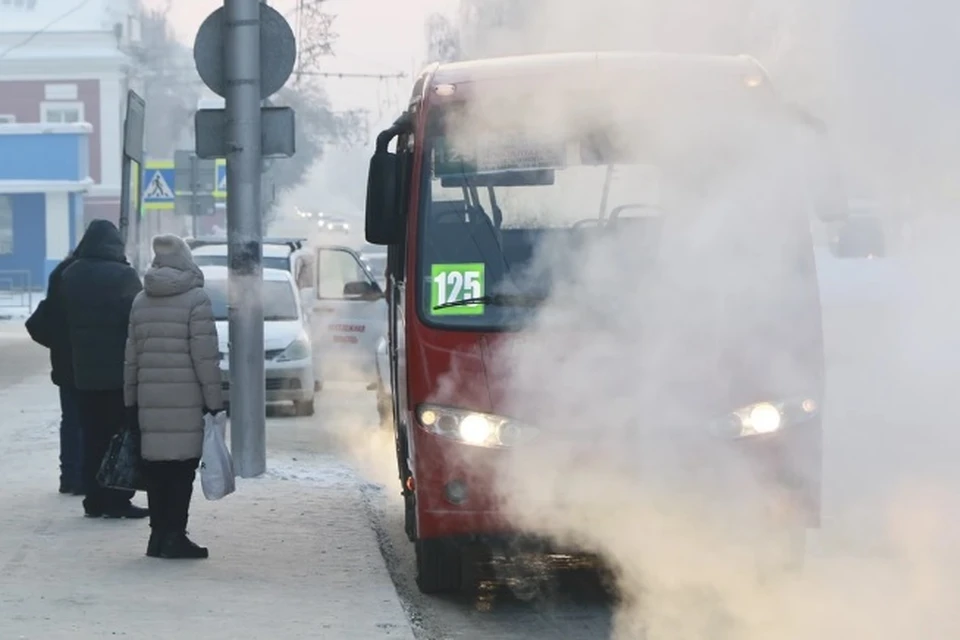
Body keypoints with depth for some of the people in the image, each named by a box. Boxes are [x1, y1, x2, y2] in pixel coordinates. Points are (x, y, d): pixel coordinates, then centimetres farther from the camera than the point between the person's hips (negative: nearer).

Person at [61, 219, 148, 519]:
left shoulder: (69, 276, 5)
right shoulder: (123, 276, -12)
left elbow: (61, 323, 10)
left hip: (84, 372, 5)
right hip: (120, 371, -5)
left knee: (93, 438, 10)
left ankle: (95, 499, 11)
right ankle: (117, 500, -2)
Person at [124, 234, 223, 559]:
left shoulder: (141, 301, 11)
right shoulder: (196, 299, -6)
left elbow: (131, 355, 14)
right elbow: (206, 356, -10)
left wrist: (131, 399, 20)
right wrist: (214, 400, -6)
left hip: (149, 399, 5)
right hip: (186, 401, -5)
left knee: (156, 465, 9)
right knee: (182, 465, -2)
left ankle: (159, 534, 12)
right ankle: (174, 535, -4)